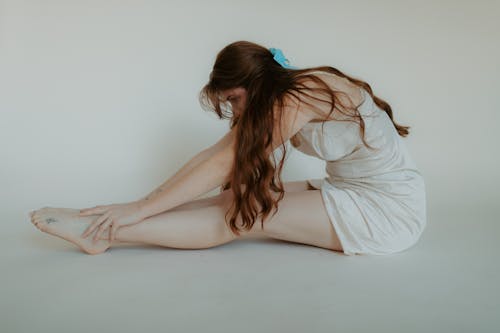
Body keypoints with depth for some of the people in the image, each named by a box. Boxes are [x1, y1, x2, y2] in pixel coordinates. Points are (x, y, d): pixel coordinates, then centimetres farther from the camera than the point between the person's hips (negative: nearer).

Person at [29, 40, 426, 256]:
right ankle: (107, 226, -5)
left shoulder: (302, 94, -22)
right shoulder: (272, 103, 5)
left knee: (242, 214, -17)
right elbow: (214, 153, 0)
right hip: (350, 191, 8)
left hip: (389, 208, -8)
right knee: (238, 196, -7)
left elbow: (223, 165, -24)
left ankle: (104, 232, -14)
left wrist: (140, 209, -20)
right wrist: (145, 203, -5)